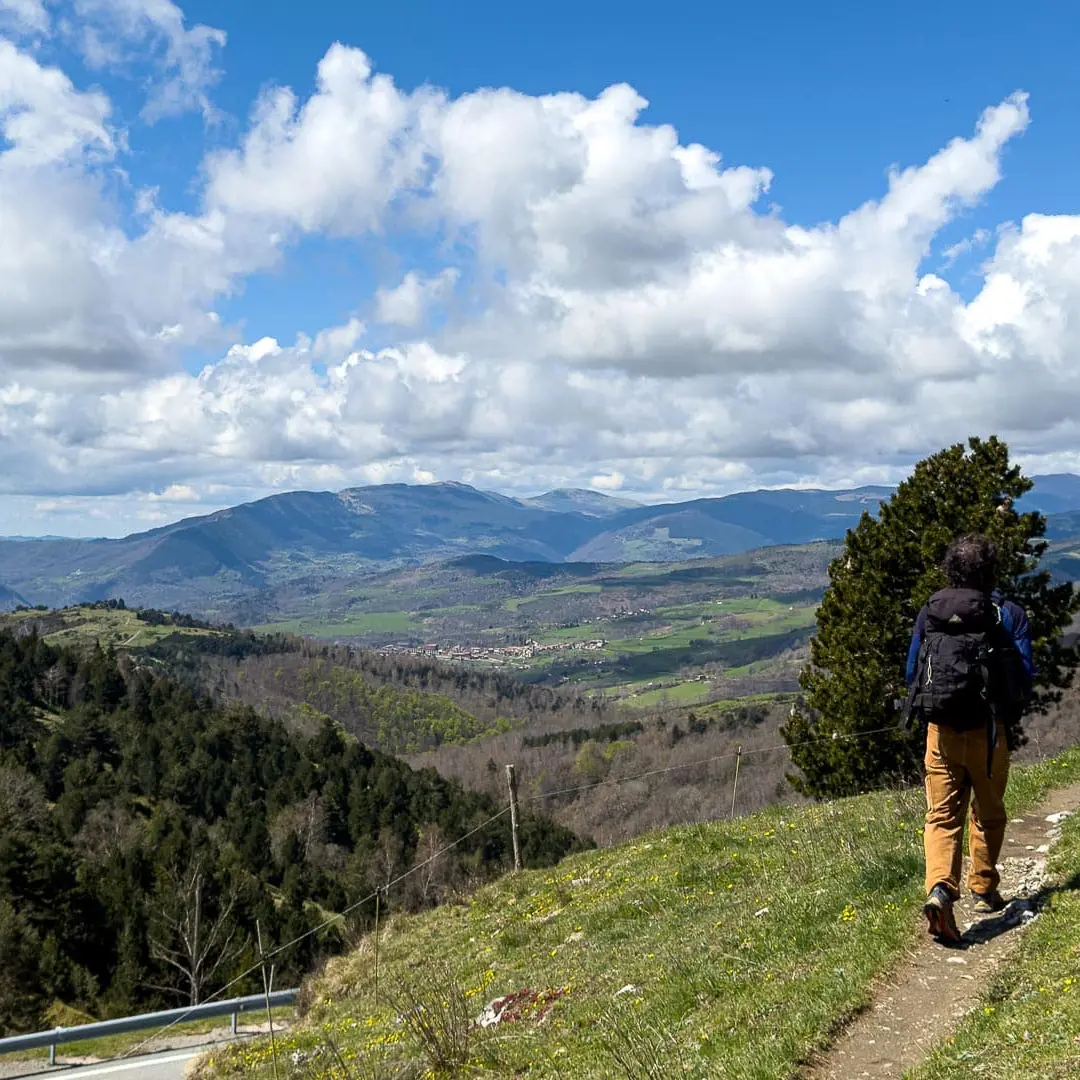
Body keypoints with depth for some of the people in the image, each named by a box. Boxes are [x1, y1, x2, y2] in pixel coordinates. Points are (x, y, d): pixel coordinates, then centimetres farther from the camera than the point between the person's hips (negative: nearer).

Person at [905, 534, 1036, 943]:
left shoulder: (929, 613, 2)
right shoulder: (1008, 614, -5)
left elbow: (912, 671, 7)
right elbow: (1025, 675, -4)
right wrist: (1010, 714, 14)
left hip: (941, 729, 1)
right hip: (988, 729, -1)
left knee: (941, 816, 2)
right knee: (988, 813, 18)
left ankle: (940, 888, -19)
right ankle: (983, 889, 30)